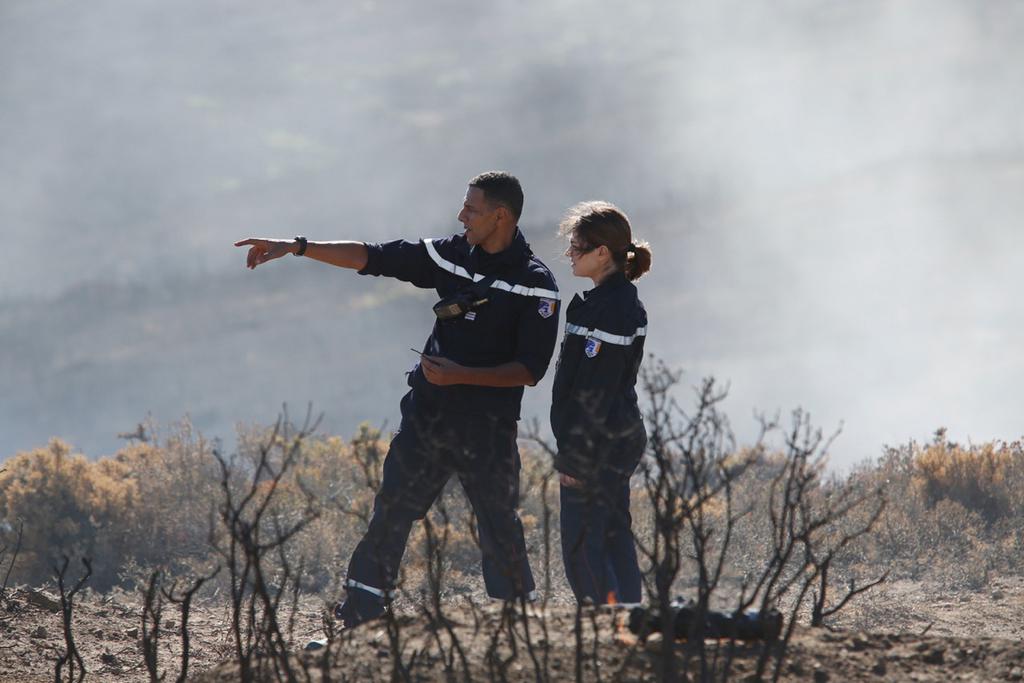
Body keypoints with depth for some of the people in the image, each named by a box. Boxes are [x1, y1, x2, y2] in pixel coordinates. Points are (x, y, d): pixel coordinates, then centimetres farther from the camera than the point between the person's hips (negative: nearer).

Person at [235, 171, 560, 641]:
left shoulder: (536, 285, -10)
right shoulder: (451, 256, 4)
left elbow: (529, 370, -12)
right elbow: (370, 258, 5)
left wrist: (461, 376, -21)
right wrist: (296, 247, -1)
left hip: (488, 430, -5)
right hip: (426, 417, 5)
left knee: (500, 532, -1)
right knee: (390, 518, 5)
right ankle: (356, 628, 10)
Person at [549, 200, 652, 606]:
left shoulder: (609, 310, -20)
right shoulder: (625, 302, 11)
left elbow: (595, 393, -21)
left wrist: (576, 457, -18)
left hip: (598, 444, -10)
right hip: (622, 437, 10)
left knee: (582, 546, -6)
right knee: (614, 538, 15)